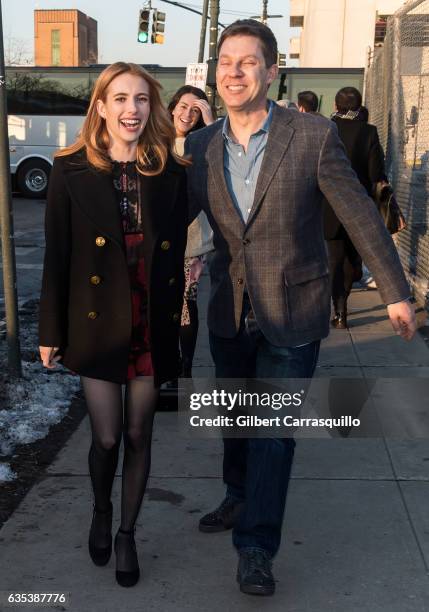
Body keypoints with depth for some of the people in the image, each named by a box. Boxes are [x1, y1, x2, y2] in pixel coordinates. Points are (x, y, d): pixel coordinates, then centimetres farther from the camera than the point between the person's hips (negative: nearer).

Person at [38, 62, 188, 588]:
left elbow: (176, 254, 4)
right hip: (97, 324, -1)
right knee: (106, 437, 4)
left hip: (152, 325, 2)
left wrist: (174, 321, 3)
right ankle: (101, 512, 37)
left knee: (138, 435, 11)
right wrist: (51, 332, -2)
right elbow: (56, 257, -3)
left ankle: (127, 534, 32)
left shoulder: (170, 173, 0)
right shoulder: (71, 171, -5)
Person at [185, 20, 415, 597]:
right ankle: (240, 499, 44)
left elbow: (361, 216, -9)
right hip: (229, 311, 5)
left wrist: (396, 292, -4)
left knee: (274, 429, 0)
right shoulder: (200, 146, -3)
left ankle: (255, 546, 14)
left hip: (292, 311, -4)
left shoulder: (313, 136, -14)